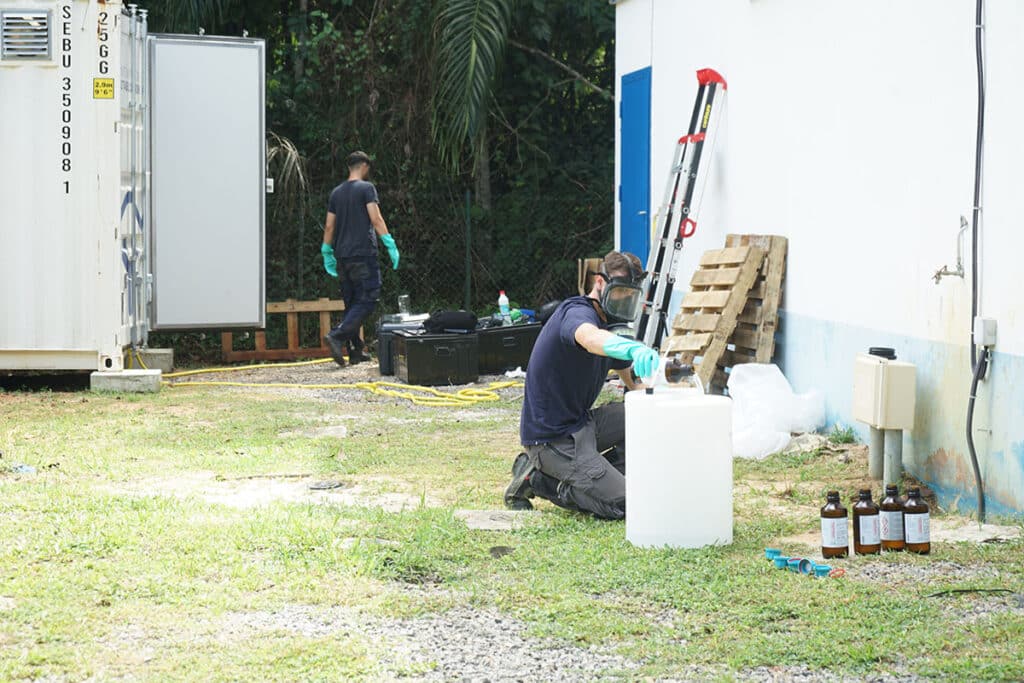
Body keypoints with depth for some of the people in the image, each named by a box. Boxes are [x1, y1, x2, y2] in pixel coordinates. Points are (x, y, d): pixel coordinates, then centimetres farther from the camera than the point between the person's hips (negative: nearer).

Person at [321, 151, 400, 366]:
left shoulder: (337, 192, 15)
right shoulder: (366, 188, -4)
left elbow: (329, 226, 15)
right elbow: (376, 219, -13)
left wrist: (327, 253, 21)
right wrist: (390, 244, -14)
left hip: (342, 257, 7)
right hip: (363, 254, -7)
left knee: (351, 303, 11)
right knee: (366, 301, -8)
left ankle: (355, 351, 10)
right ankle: (337, 336, -26)